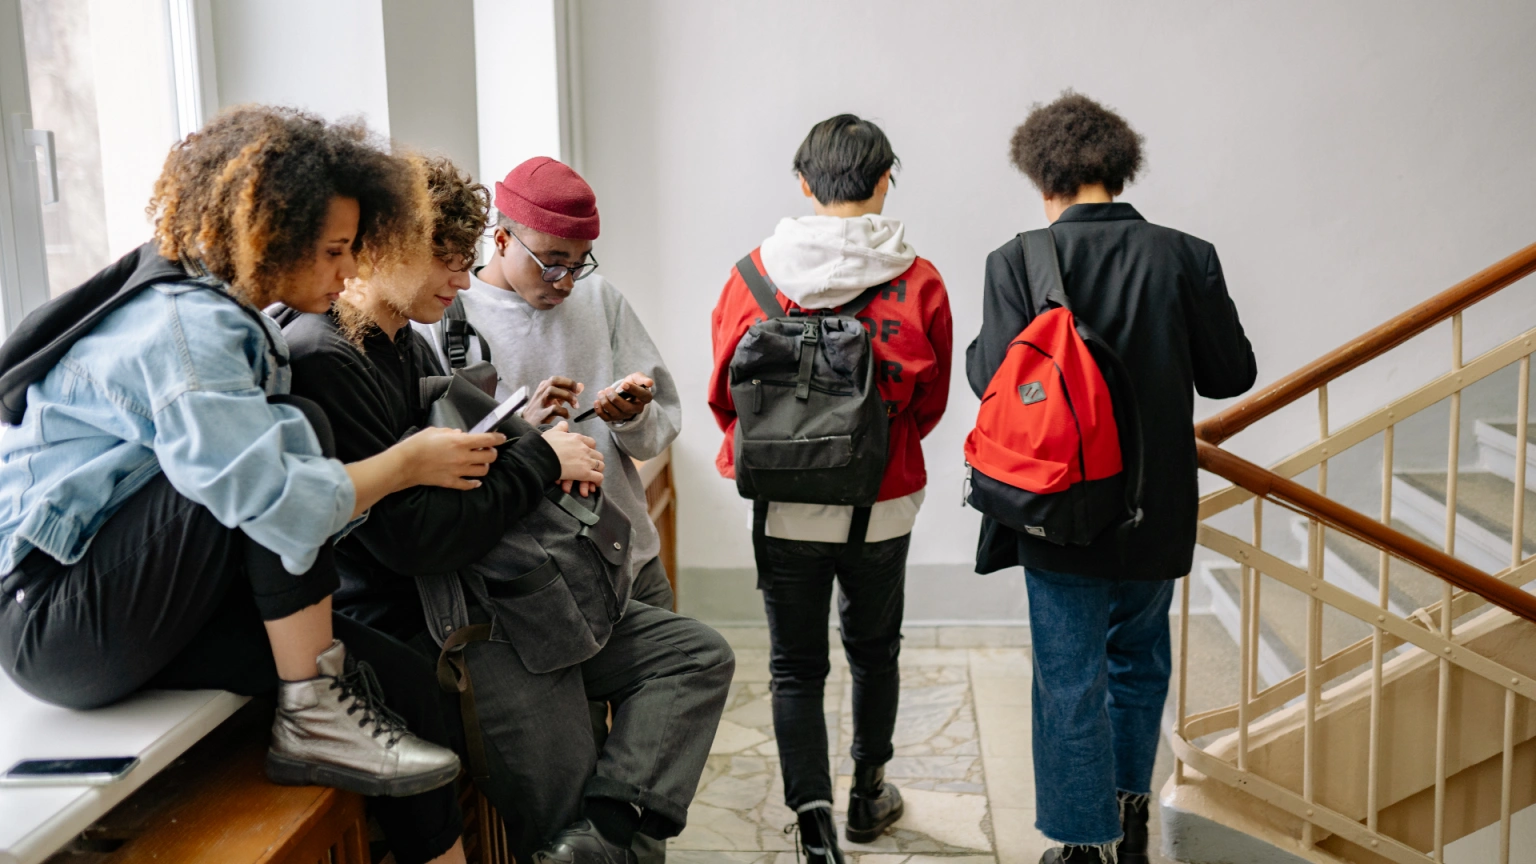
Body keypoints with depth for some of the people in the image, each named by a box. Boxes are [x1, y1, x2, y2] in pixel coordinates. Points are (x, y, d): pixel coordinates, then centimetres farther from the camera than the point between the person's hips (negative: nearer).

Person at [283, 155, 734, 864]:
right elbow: (418, 540, -23)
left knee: (697, 655, 4)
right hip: (423, 625, -10)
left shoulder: (408, 344, 15)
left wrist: (527, 432, 1)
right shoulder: (324, 358, -18)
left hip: (491, 591, 10)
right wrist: (540, 460, -11)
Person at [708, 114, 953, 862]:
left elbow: (724, 394, 0)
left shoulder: (752, 276, -9)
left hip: (783, 509, -1)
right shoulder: (918, 283, -9)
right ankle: (868, 793, 40)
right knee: (874, 649, 22)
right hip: (882, 507, 1)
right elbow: (931, 403, 2)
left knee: (796, 667, 11)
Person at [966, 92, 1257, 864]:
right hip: (1156, 510, 3)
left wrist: (974, 351, 4)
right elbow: (1232, 373, -1)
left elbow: (995, 379, -18)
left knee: (1070, 679, 9)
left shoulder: (1017, 262, -14)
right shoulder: (1185, 258, -6)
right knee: (1139, 659, 24)